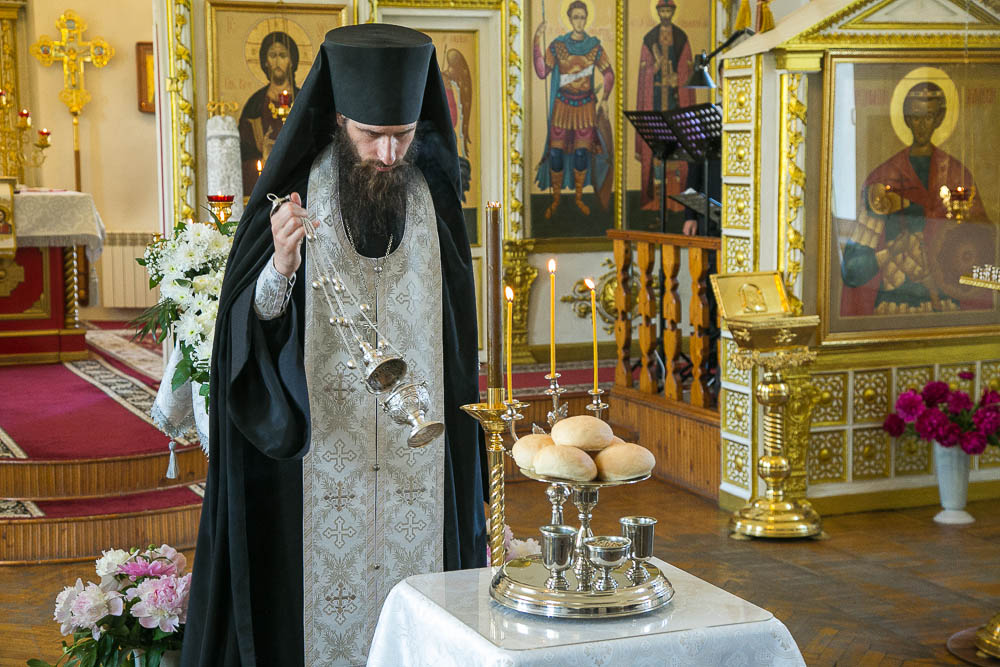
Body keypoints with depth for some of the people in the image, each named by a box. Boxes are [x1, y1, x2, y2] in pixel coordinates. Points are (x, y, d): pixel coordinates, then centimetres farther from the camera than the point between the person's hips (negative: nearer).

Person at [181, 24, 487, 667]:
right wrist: (281, 269, -29)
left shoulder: (434, 198, 3)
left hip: (417, 463, 3)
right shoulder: (291, 200, -6)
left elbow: (458, 340, 10)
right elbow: (246, 334, -10)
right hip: (319, 461, -2)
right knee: (322, 612, 3)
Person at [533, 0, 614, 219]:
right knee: (556, 152, -4)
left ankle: (579, 198, 17)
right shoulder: (558, 45, -4)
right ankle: (555, 200, 11)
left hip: (586, 105, 1)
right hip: (562, 105, -1)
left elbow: (609, 74, 7)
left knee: (582, 152, -1)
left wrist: (604, 99, -5)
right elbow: (542, 72, -12)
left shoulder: (594, 46, -1)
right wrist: (537, 42, -18)